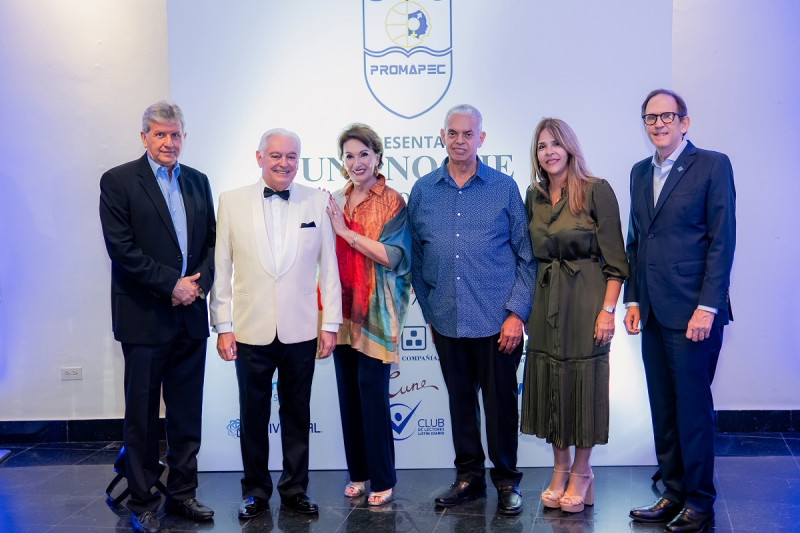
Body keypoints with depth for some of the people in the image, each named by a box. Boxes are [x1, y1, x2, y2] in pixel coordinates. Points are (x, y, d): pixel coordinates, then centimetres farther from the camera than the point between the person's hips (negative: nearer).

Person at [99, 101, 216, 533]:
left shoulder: (198, 182, 12)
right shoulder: (118, 181, -4)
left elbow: (211, 242, 11)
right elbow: (122, 248, -12)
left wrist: (198, 284, -6)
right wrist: (172, 284, -14)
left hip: (190, 316, 5)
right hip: (144, 317, -5)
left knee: (187, 413, 11)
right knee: (142, 414, 5)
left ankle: (182, 493, 25)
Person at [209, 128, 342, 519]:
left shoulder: (317, 202, 1)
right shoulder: (231, 201, 1)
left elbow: (329, 267, 3)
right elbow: (221, 269, 2)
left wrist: (331, 324, 0)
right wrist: (222, 326, -1)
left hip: (300, 332, 0)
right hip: (251, 332, 0)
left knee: (297, 415, 11)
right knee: (253, 416, 10)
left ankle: (295, 488, 27)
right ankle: (256, 491, 26)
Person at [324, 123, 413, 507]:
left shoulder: (392, 202, -4)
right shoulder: (335, 202, 11)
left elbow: (391, 256, -15)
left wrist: (346, 231, -14)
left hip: (375, 310, -5)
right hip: (343, 307, 5)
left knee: (372, 389, -6)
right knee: (348, 389, 9)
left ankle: (383, 479, 7)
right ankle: (358, 472, 22)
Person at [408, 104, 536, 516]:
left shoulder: (504, 188, 0)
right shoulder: (423, 191, 6)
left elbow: (526, 256, 0)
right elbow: (415, 258, 11)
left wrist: (517, 312, -7)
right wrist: (428, 311, 9)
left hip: (497, 322, -2)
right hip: (447, 322, 3)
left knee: (501, 401, 5)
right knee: (460, 401, 12)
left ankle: (506, 479, 21)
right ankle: (469, 476, 27)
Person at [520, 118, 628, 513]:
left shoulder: (596, 190, -7)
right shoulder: (534, 196, 8)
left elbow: (614, 257, -9)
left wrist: (608, 310, -15)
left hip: (585, 298, -5)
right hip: (545, 300, 5)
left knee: (583, 377, 2)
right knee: (548, 378, 8)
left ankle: (582, 472, 18)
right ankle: (560, 467, 24)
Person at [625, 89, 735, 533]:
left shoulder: (712, 165, -4)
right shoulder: (640, 173, 15)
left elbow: (722, 240, -9)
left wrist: (707, 307, -14)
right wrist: (633, 300, 11)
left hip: (692, 312, -6)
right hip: (653, 313, 6)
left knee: (693, 409, 0)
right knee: (663, 410, 12)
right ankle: (673, 495, 23)